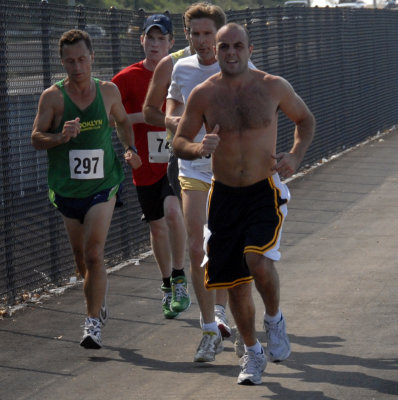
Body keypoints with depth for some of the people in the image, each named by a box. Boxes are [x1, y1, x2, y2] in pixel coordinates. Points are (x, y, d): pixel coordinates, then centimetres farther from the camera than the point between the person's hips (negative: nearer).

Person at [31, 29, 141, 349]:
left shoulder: (109, 91, 2)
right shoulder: (52, 97, -5)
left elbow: (122, 121, 21)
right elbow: (36, 137, -6)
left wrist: (130, 149, 5)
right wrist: (59, 136, -26)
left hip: (103, 184, -1)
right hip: (67, 188, 1)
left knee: (94, 254, -15)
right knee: (83, 259, 11)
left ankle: (94, 322, -9)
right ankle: (98, 306, 36)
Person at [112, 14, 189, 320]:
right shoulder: (128, 78, -3)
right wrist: (144, 116, -16)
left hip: (176, 159, -1)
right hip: (146, 165, 1)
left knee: (173, 211, -23)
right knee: (157, 226, 9)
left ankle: (180, 280, -8)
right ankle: (168, 286, 28)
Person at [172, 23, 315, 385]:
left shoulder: (273, 87, -4)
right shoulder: (203, 94, -3)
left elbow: (305, 119, 13)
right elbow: (178, 143, 4)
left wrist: (296, 156, -5)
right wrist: (197, 148, -19)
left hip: (265, 192, -2)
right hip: (224, 195, 2)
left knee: (259, 262, -25)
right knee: (235, 281, 6)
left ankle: (274, 320, 6)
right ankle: (253, 352, 28)